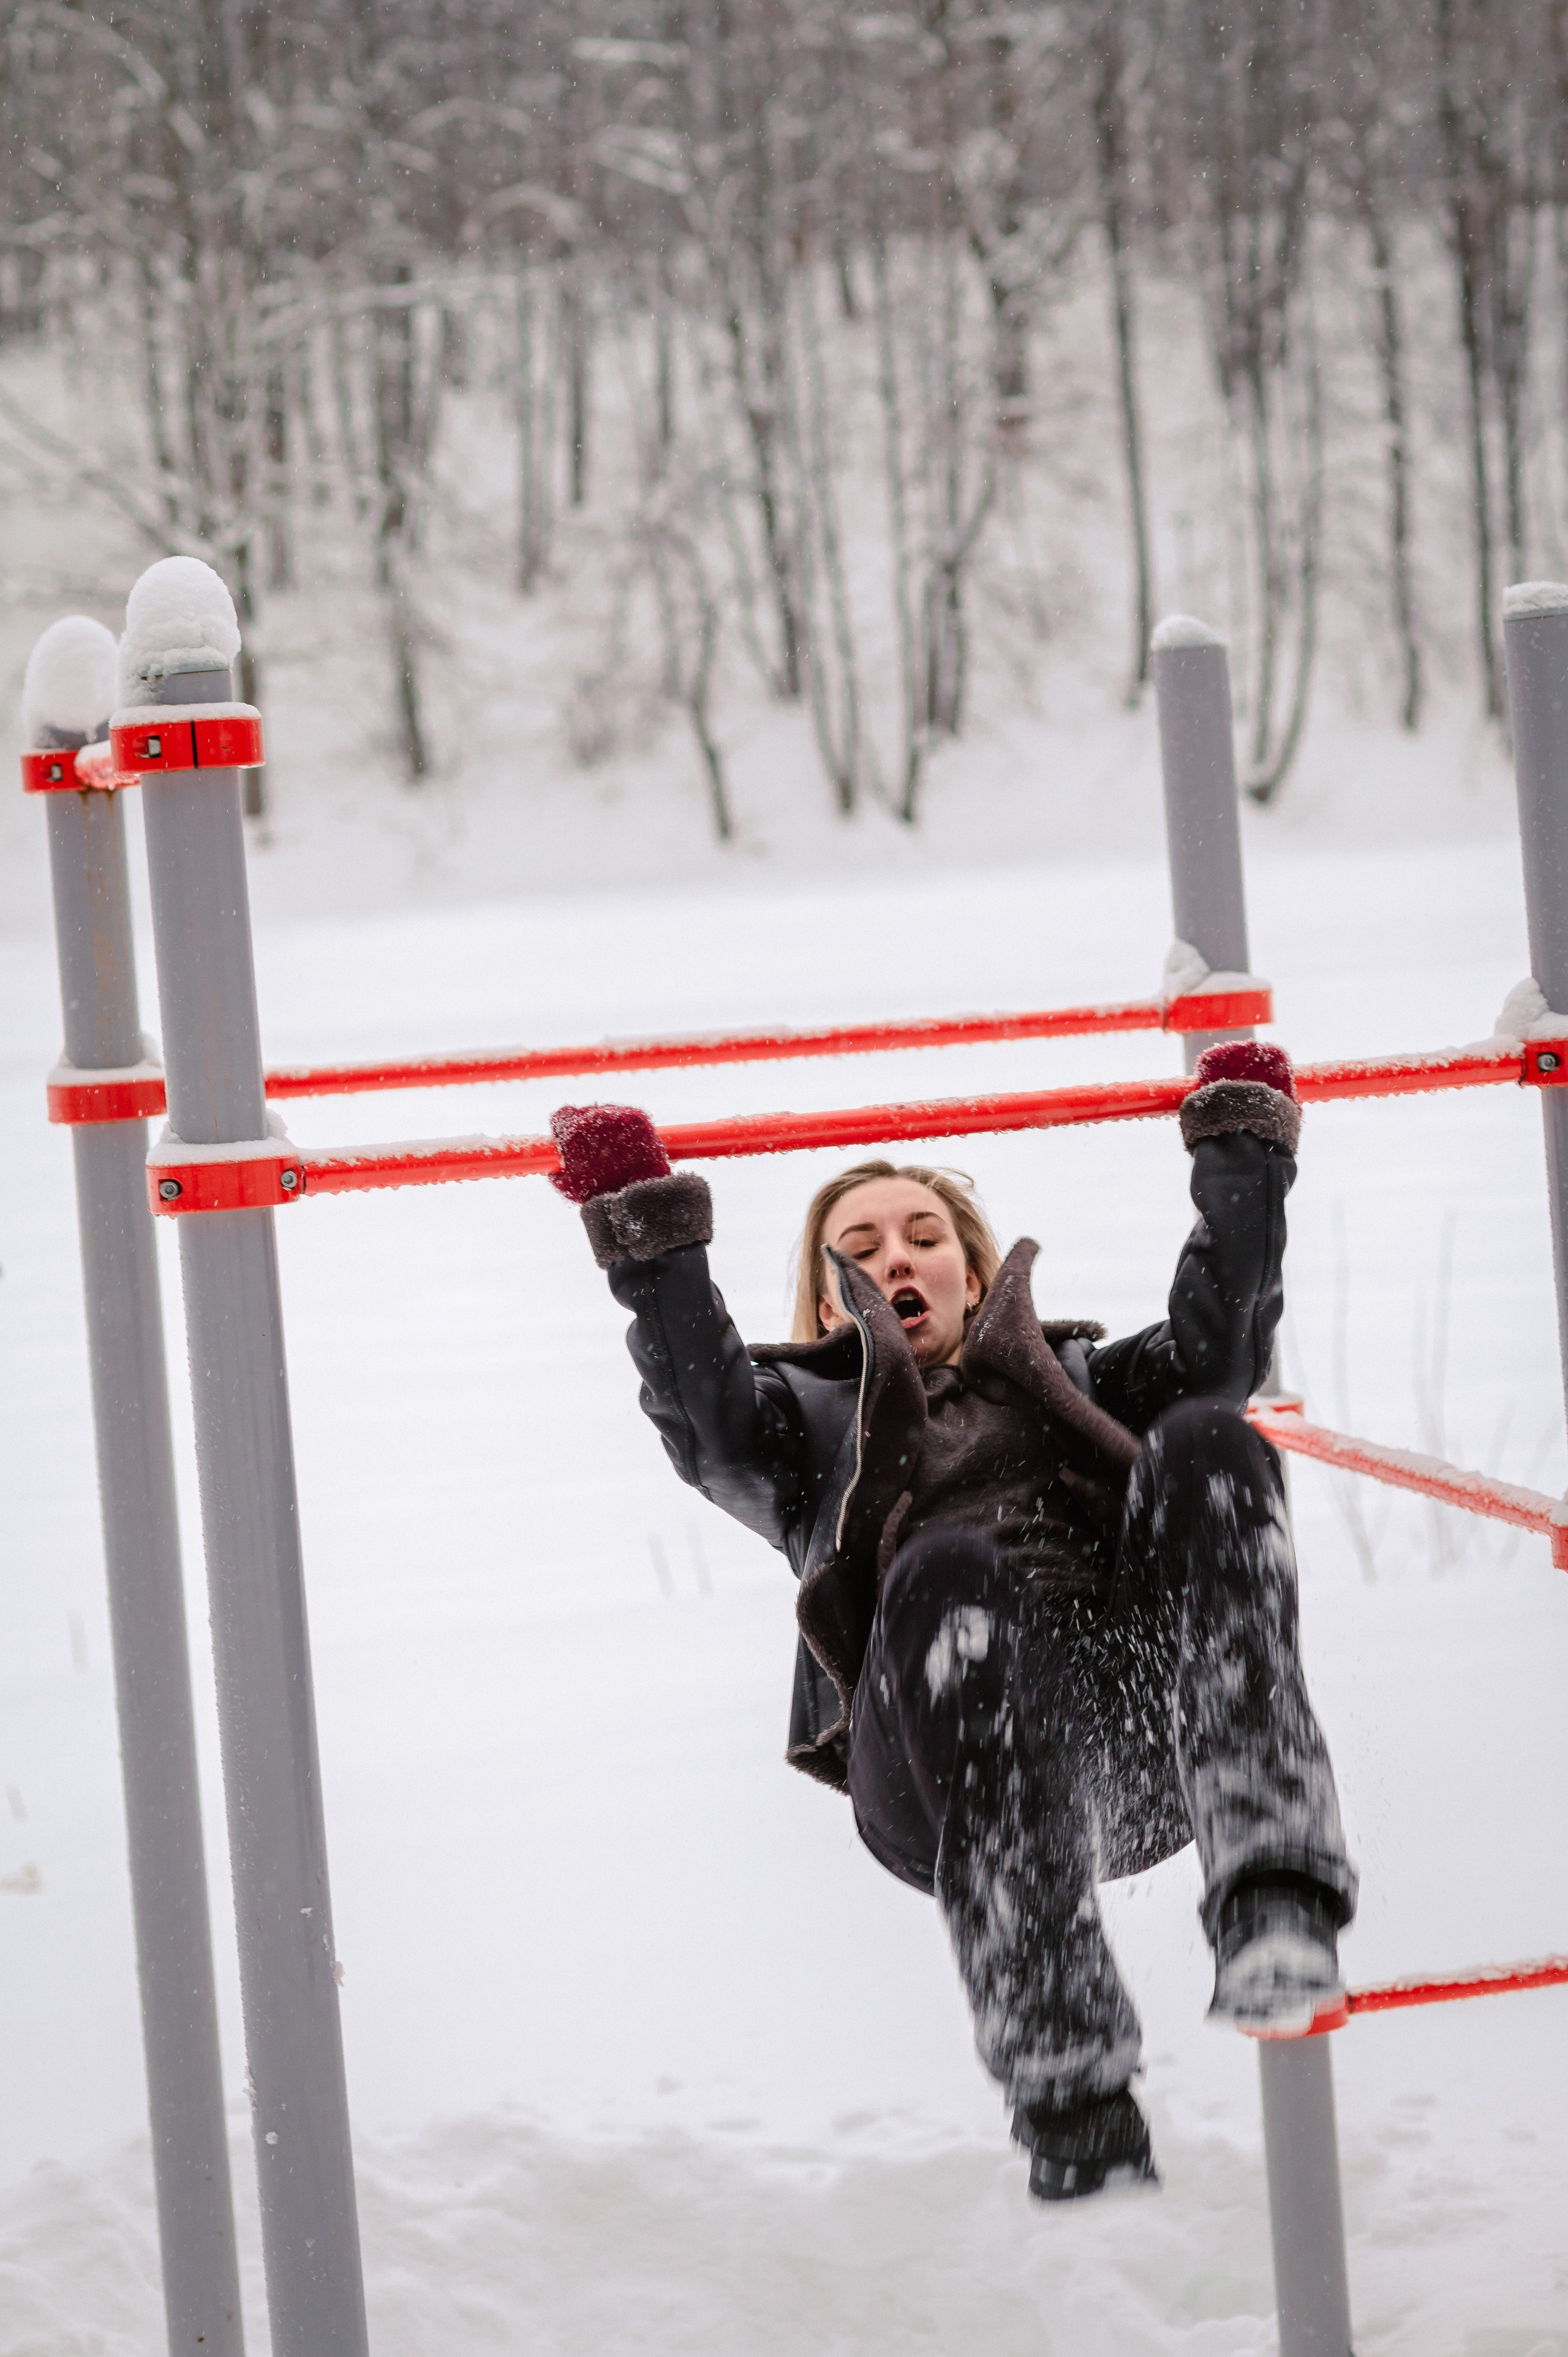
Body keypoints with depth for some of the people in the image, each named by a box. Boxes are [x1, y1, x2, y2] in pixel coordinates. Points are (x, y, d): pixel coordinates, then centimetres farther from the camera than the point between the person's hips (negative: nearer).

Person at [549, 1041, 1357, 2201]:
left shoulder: (1075, 1378, 42)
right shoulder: (810, 1414, 37)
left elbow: (1218, 1343, 24)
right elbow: (706, 1416, 13)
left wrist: (1243, 1156, 18)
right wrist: (648, 1234, 2)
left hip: (1150, 1731, 2)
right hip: (960, 1783, -2)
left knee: (1204, 1445, -26)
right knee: (948, 1572, -38)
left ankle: (1274, 1908, -45)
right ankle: (1071, 2100, -48)